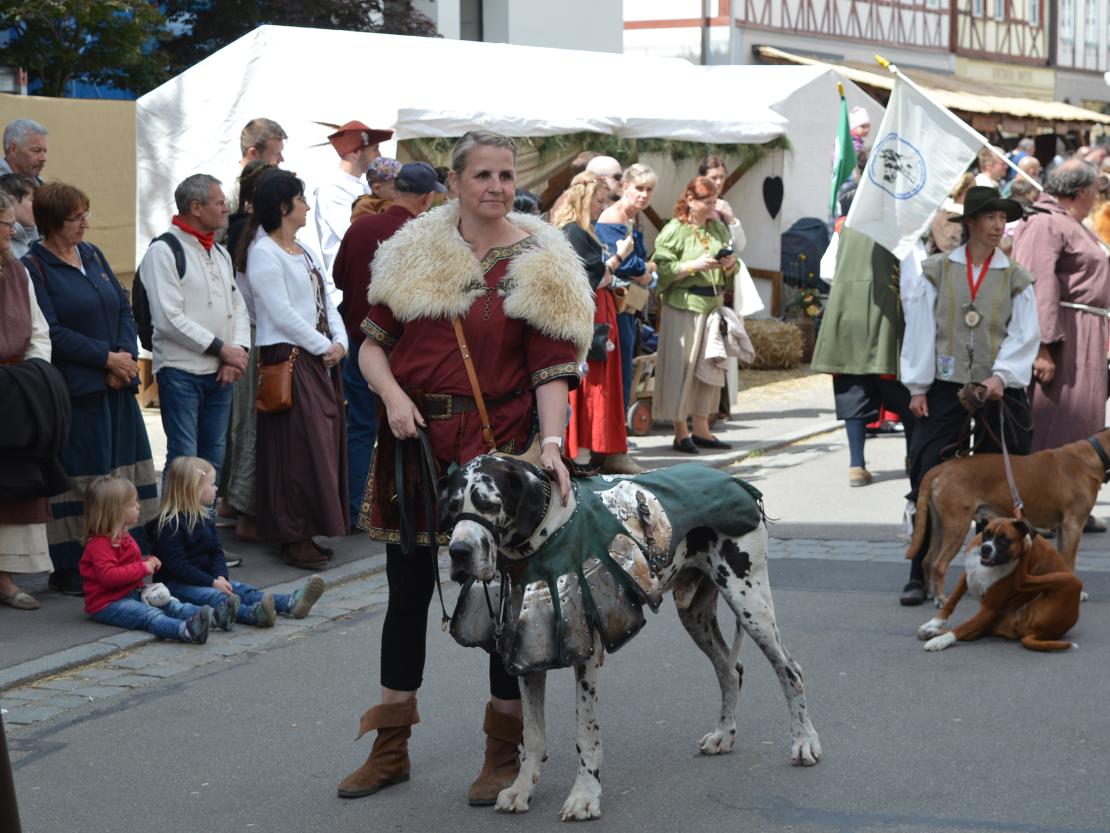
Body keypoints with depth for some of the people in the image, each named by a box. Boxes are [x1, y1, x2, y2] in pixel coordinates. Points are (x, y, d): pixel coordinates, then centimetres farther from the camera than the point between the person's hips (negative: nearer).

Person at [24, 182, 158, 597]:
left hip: (117, 386, 7)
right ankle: (70, 571, 4)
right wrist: (107, 358, -13)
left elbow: (124, 309, 14)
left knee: (125, 472, 7)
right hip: (76, 390, -6)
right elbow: (53, 332, -13)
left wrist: (127, 354, -3)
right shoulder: (34, 266, -7)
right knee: (77, 480, -4)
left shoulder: (92, 255, 14)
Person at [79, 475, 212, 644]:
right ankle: (187, 630, -57)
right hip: (107, 603, -10)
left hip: (132, 594, 10)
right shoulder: (99, 544, -18)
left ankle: (212, 616, -26)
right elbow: (109, 576, -30)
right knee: (150, 615, -32)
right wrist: (143, 568, -23)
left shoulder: (123, 536, 16)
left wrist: (148, 562, 10)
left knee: (170, 604, -8)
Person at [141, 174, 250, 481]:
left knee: (214, 457, 13)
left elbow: (238, 306, 15)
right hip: (182, 372, -8)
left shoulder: (220, 253, 16)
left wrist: (238, 352, -3)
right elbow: (169, 320, -17)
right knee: (184, 459, -8)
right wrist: (222, 348, -14)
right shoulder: (163, 251, -10)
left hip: (221, 374, 8)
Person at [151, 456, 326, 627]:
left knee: (241, 589, -12)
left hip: (204, 578, 9)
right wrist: (212, 583, -24)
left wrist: (220, 577, -11)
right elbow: (176, 565, -21)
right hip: (174, 583, -9)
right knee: (213, 596, -33)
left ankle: (290, 603, -29)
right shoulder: (169, 524, -16)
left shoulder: (204, 518, 13)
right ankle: (253, 613, -61)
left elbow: (216, 552, 11)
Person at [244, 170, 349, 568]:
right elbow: (282, 314, -16)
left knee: (324, 444, 8)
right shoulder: (264, 252, -10)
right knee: (298, 449, -8)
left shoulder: (303, 251, 18)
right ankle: (293, 538, -2)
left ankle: (306, 531, 15)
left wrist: (340, 342, -1)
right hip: (289, 359, -9)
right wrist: (323, 346, -12)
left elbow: (326, 302, 15)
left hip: (321, 360, 9)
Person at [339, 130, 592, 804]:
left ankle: (505, 754, 17)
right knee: (408, 590, 11)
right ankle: (391, 749, 23)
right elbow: (374, 340, 10)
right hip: (415, 439, 3)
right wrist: (393, 395, -8)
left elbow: (553, 367, -9)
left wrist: (552, 442, -22)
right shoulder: (414, 252, 7)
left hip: (497, 445, -3)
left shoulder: (538, 263, -3)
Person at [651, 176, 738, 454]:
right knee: (681, 365, -4)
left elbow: (730, 274, 20)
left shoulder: (718, 228, 14)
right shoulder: (674, 231, -5)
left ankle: (701, 429, 17)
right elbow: (662, 269, -13)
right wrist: (695, 265, -19)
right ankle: (680, 432, 3)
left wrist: (729, 264, -2)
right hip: (683, 305, -6)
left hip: (714, 303, 6)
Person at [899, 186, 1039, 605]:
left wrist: (1001, 375, -14)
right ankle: (919, 575, -2)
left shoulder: (1016, 279, 7)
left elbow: (1025, 336, 1)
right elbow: (920, 330, 2)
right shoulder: (936, 271, 4)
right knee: (927, 480, -6)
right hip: (945, 386, -1)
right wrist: (917, 387, -3)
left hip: (998, 390, 1)